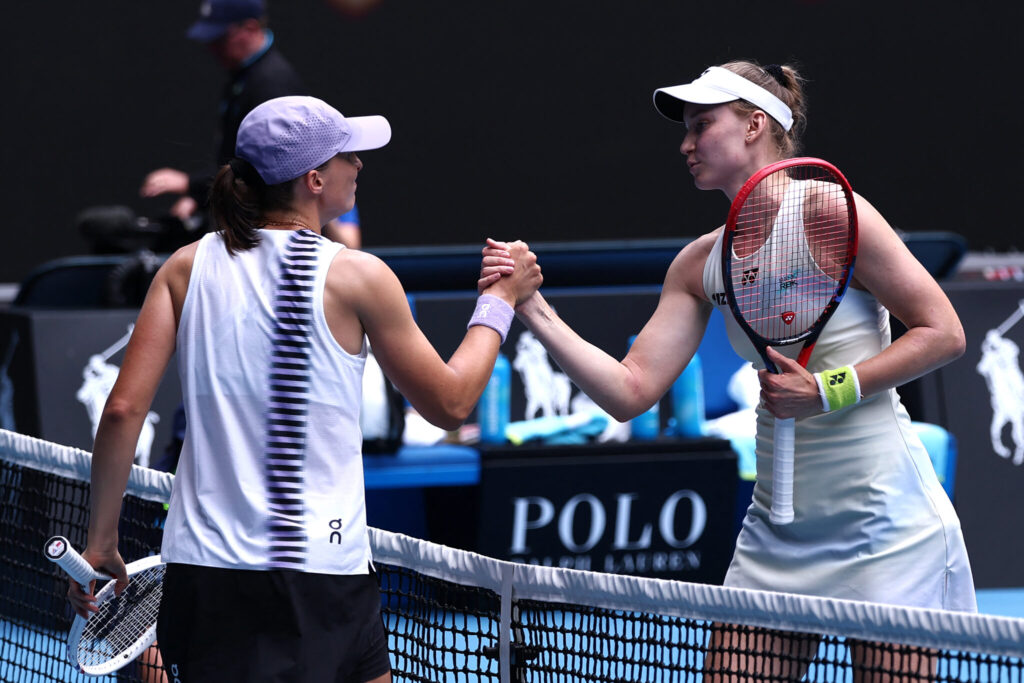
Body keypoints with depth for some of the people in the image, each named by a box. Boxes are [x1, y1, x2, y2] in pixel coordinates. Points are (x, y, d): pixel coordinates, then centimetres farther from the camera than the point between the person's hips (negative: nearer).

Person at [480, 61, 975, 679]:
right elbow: (632, 390, 3)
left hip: (882, 522, -6)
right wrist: (535, 312, -7)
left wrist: (826, 391, -16)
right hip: (778, 529, 6)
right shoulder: (702, 264, 8)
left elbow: (943, 332, -9)